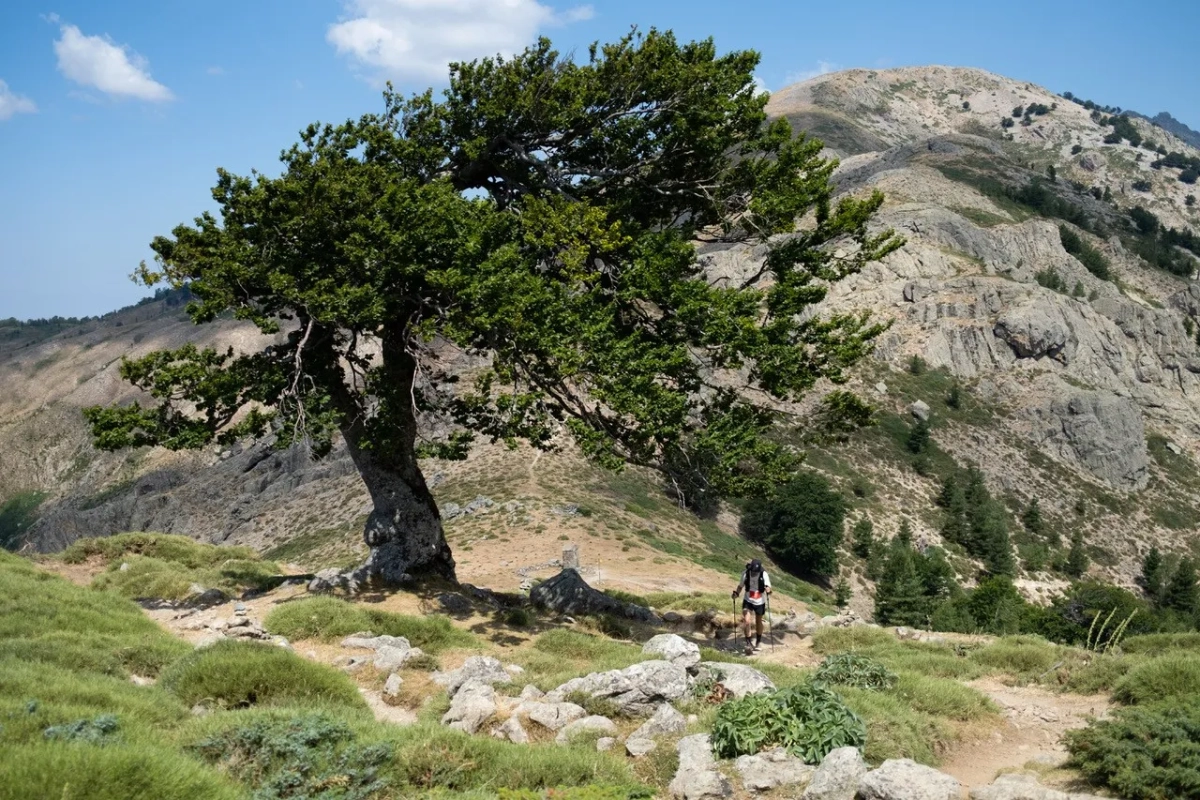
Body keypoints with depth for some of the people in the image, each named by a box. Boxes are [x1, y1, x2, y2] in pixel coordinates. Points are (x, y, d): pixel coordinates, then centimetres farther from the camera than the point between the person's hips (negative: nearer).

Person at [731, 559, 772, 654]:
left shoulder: (764, 574, -16)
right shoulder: (745, 573, -12)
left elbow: (768, 586, -21)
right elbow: (741, 585, 1)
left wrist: (768, 590, -44)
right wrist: (736, 593, -16)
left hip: (760, 602, 0)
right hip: (748, 601, 0)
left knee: (758, 622, 16)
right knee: (746, 621, -17)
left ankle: (758, 641, 39)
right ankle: (748, 643, -7)